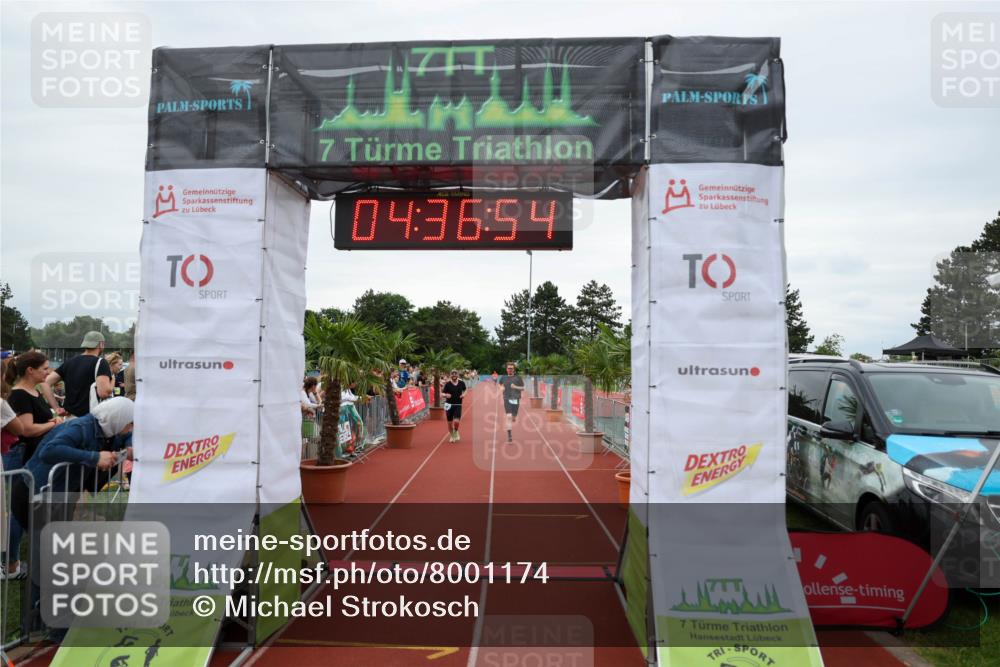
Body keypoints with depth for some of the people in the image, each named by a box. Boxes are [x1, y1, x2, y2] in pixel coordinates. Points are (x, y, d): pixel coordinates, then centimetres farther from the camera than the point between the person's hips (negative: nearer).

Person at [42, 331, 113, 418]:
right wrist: (112, 379, -2)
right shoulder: (100, 363, -9)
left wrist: (56, 408, 5)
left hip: (69, 417, 7)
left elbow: (45, 383, 8)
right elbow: (104, 393, -22)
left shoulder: (70, 362, 11)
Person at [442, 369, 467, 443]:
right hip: (449, 404, 0)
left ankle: (456, 432, 20)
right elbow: (442, 393, -4)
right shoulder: (447, 384, -5)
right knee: (450, 422, 6)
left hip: (458, 405, 0)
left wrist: (463, 394, -1)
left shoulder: (461, 383, 1)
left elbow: (464, 390, 20)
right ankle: (451, 435, 30)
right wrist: (446, 395, -25)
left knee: (456, 421, -13)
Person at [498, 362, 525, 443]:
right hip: (507, 399, -1)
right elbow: (500, 384, 27)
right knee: (509, 416, -15)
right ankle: (509, 435, -14)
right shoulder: (503, 378, 7)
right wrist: (502, 388, 5)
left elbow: (523, 388, 5)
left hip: (515, 399, 1)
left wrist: (515, 387, -12)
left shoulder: (518, 378, 3)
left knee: (514, 418, 9)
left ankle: (510, 430, 42)